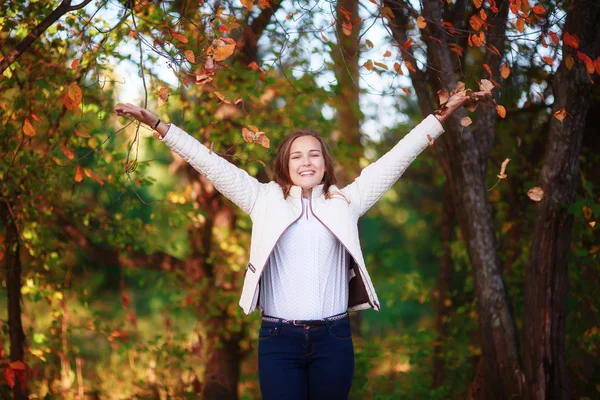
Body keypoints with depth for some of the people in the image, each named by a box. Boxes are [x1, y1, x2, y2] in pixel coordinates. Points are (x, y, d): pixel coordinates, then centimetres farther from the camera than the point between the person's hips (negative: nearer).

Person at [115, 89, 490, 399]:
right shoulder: (266, 200, 8)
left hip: (333, 338, 1)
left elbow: (395, 160, 9)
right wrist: (158, 124, 3)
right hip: (278, 340, -1)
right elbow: (211, 164, 6)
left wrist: (441, 115, 6)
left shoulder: (345, 202, 9)